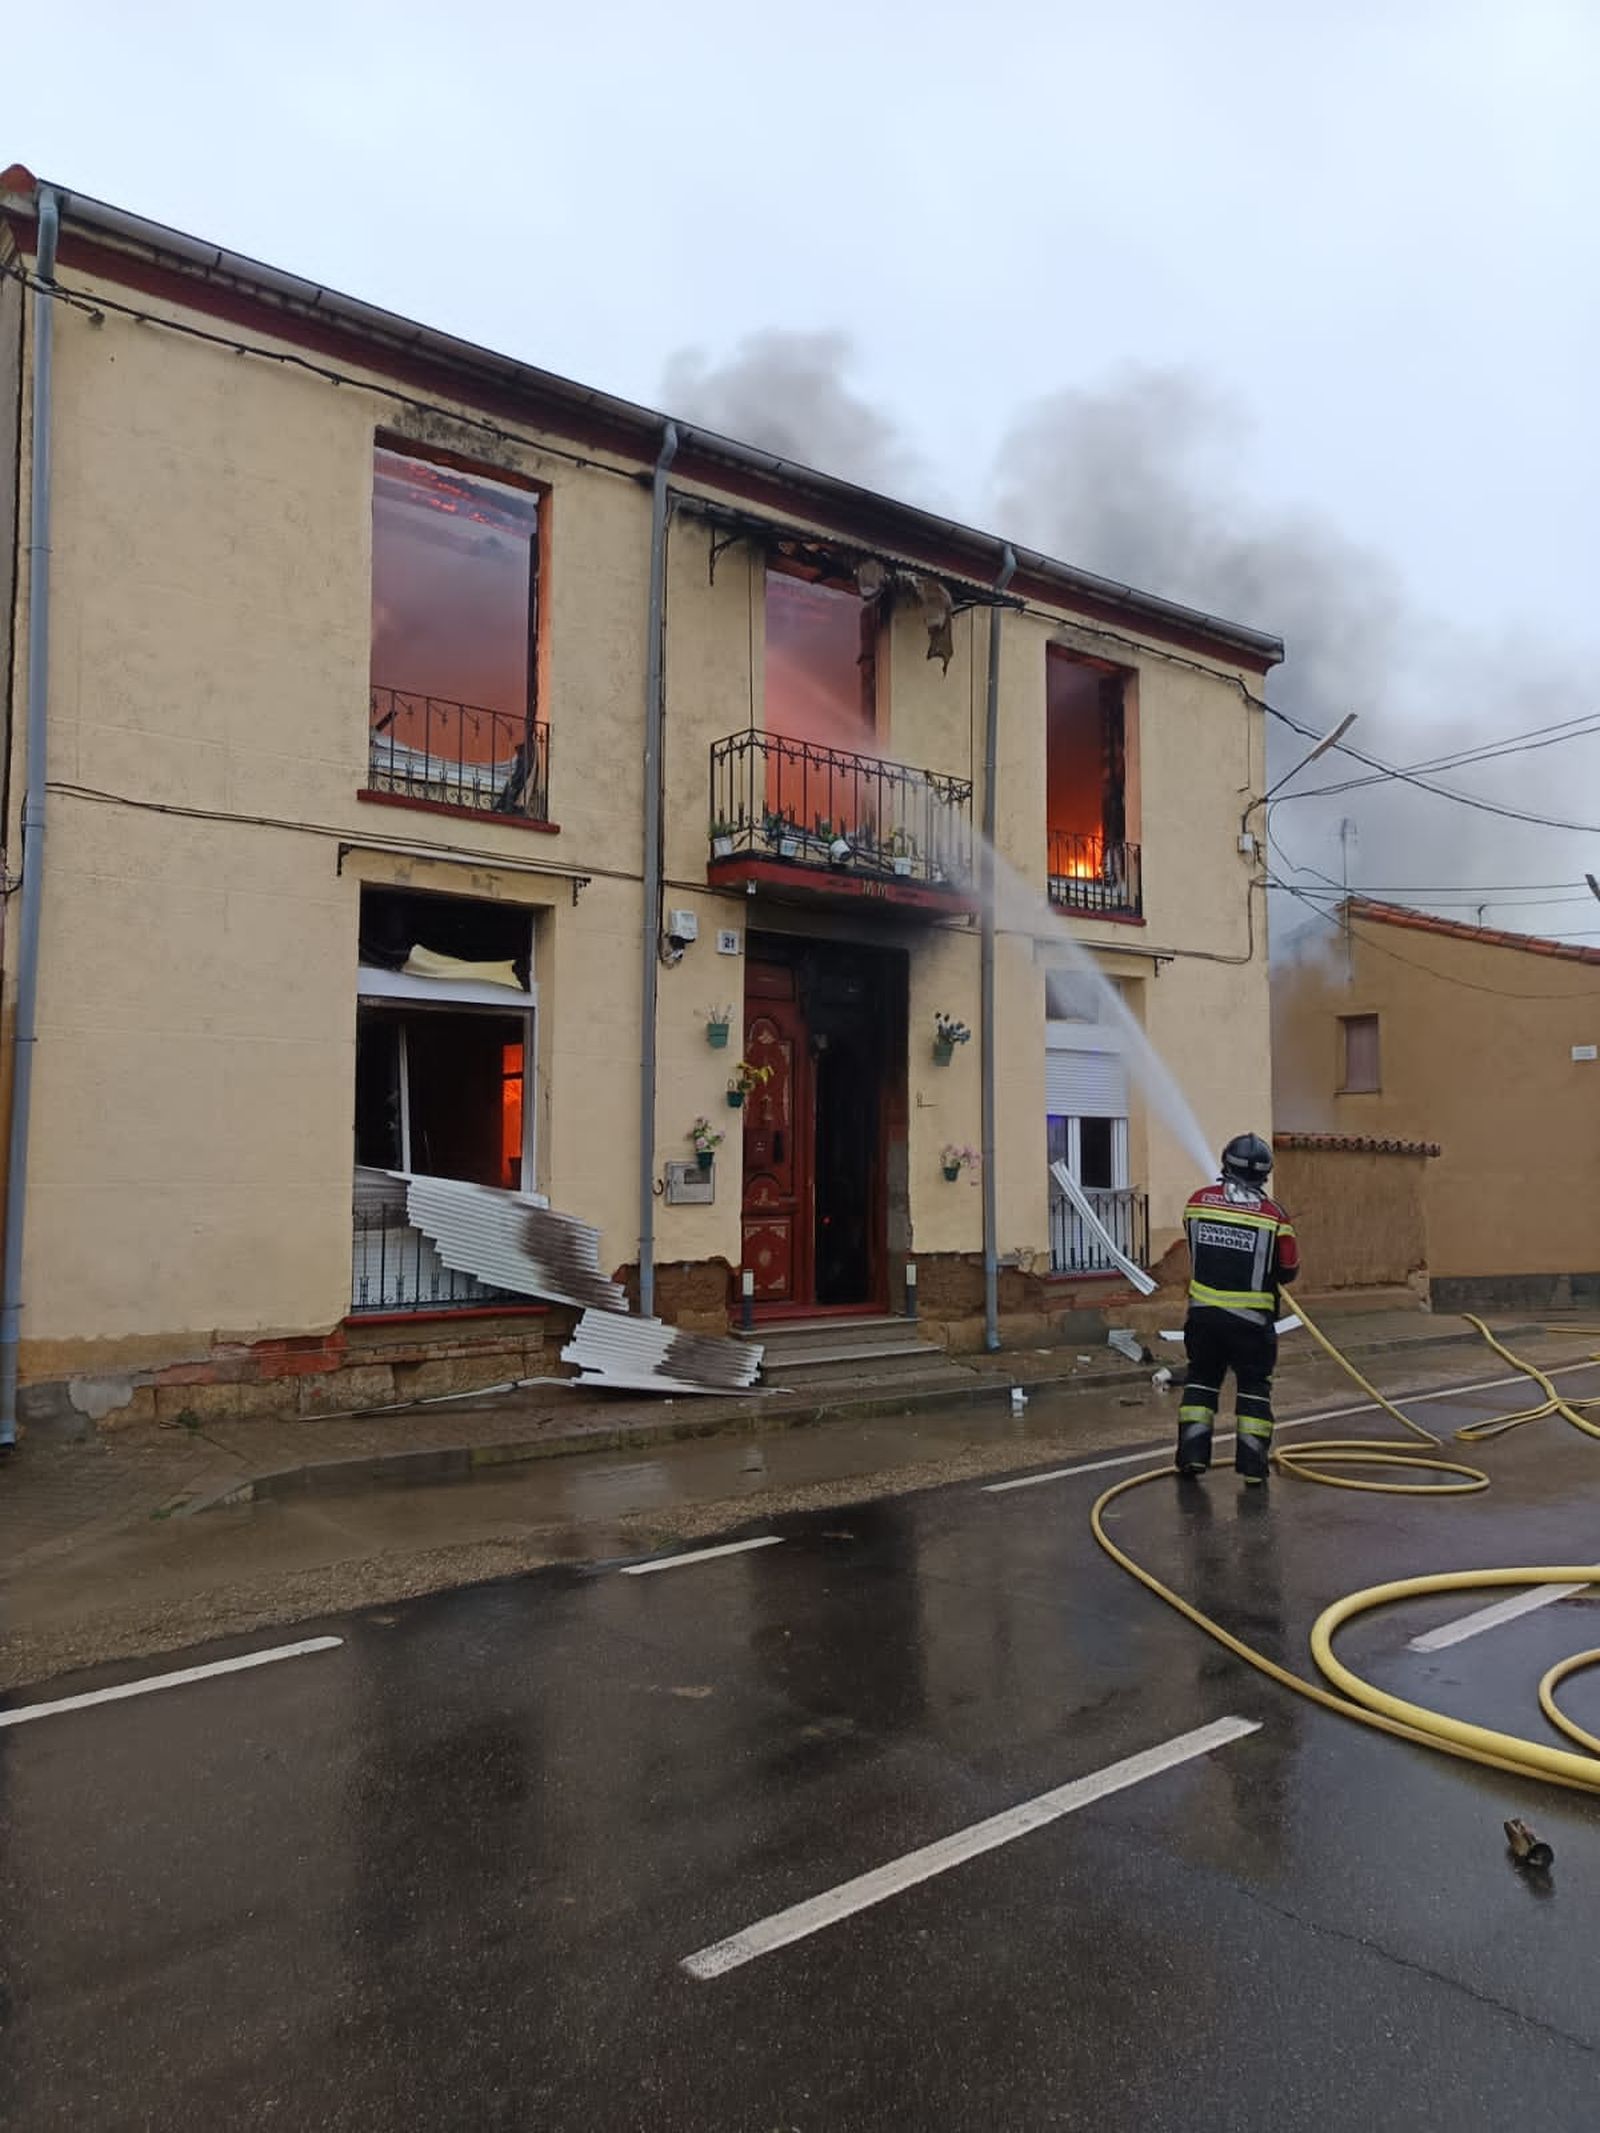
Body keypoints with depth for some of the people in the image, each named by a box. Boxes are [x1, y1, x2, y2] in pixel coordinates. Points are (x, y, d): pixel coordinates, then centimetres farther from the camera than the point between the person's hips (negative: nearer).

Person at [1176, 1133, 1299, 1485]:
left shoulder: (1198, 1201, -3)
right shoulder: (1273, 1214, -11)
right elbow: (1289, 1271, -2)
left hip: (1203, 1312, 2)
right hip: (1251, 1319, -2)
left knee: (1201, 1378, 17)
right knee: (1254, 1386, 11)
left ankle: (1192, 1453, 14)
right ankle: (1252, 1464, 11)